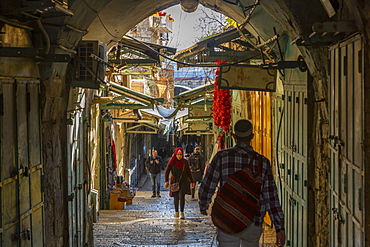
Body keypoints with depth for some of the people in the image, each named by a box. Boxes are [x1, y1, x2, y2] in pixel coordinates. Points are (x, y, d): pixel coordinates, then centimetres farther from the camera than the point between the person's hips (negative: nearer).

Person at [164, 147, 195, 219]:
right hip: (174, 181, 1)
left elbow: (189, 172, 9)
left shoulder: (185, 162, 0)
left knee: (181, 195, -18)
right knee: (176, 197, 8)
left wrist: (192, 182, 12)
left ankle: (182, 213, -18)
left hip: (183, 181, -1)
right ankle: (176, 212, 29)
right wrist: (166, 181, -17)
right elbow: (167, 172, -5)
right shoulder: (171, 162, -5)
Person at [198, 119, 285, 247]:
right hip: (253, 226, 2)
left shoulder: (222, 156, -6)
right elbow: (271, 197, -1)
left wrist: (203, 206, 19)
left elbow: (206, 187, -2)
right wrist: (279, 227, 3)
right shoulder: (263, 162, -1)